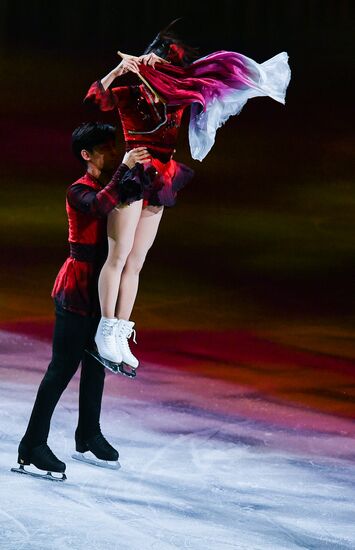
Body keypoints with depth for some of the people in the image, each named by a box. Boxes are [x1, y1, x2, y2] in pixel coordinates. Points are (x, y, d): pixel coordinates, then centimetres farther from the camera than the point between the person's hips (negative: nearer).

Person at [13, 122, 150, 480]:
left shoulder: (115, 186, 11)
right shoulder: (79, 192, -12)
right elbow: (101, 205, -32)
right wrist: (124, 168, -36)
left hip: (104, 288, 8)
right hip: (78, 286, -8)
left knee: (96, 363, 13)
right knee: (64, 366, -8)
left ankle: (88, 437, 24)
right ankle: (32, 444, -4)